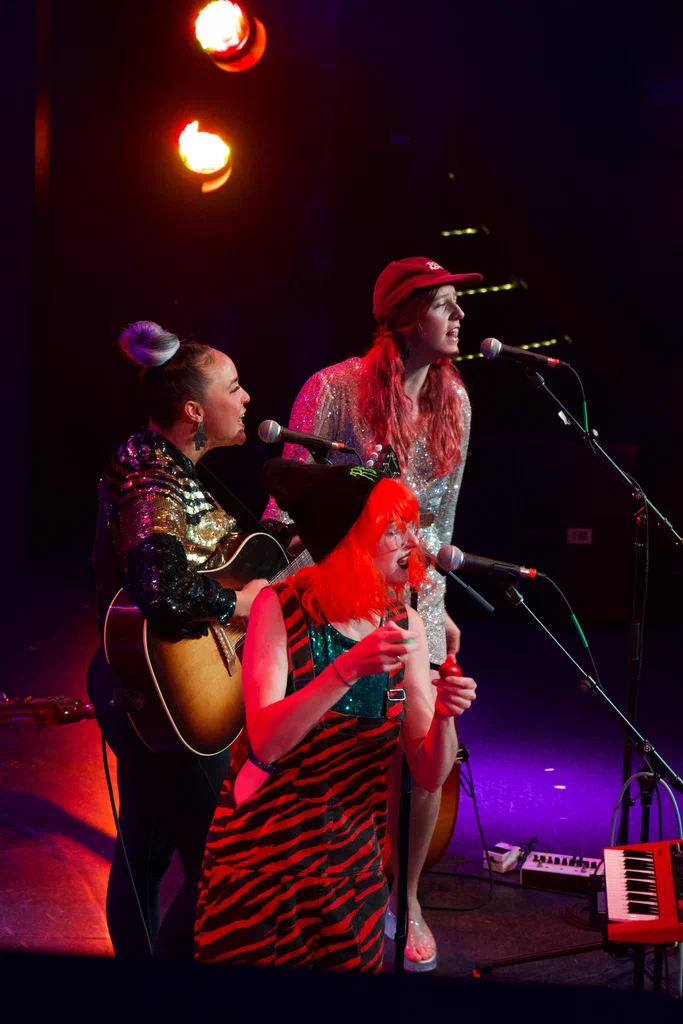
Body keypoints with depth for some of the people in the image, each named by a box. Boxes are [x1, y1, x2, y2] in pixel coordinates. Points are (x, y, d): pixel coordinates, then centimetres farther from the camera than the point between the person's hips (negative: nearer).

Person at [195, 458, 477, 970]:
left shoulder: (405, 625, -3)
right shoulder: (282, 607, -13)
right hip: (264, 848, -3)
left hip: (353, 857, 3)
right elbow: (265, 742, -26)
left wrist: (443, 717, -24)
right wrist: (347, 670, -36)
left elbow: (430, 775, -4)